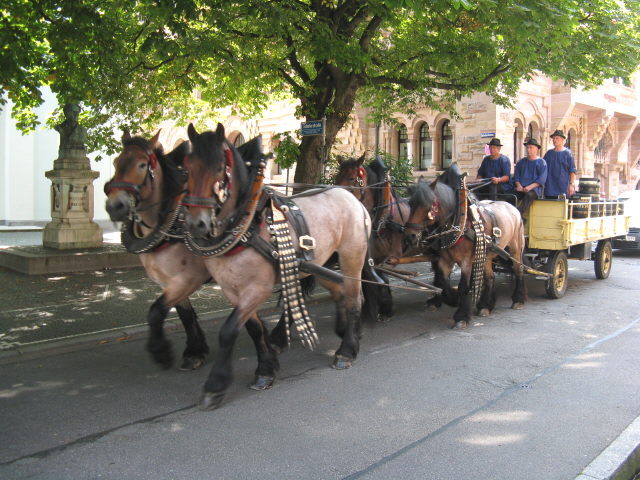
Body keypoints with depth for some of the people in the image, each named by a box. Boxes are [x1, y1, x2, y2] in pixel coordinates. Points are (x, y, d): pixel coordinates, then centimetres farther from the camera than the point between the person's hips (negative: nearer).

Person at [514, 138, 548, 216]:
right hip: (521, 188, 4)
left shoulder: (541, 162, 9)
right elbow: (516, 175, 19)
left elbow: (542, 179, -1)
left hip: (535, 188, -4)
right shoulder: (521, 162, 24)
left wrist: (530, 187, -15)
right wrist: (518, 185, -2)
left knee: (528, 195, -38)